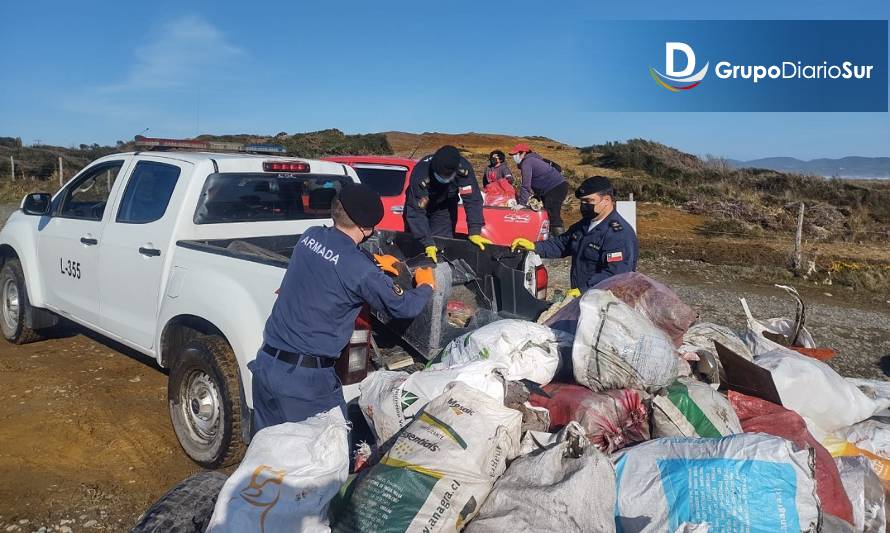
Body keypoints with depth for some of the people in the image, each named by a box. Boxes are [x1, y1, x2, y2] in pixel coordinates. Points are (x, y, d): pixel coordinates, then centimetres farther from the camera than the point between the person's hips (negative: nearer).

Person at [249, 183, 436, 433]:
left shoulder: (311, 236, 0)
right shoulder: (360, 270, -19)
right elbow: (405, 307, -5)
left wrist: (374, 262, 30)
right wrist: (426, 285, 15)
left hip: (265, 363, 7)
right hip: (305, 377, -7)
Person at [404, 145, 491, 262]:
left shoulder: (464, 169, -33)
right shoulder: (420, 174, -39)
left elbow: (472, 200, -28)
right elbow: (416, 212, -37)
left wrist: (475, 233, -37)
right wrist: (428, 244, -43)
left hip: (445, 208, 2)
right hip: (419, 204, -1)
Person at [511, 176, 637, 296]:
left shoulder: (620, 234, -15)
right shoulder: (584, 225, 16)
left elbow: (614, 274, -23)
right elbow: (562, 244, 25)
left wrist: (583, 291, -25)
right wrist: (534, 246, 10)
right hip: (578, 296, 8)